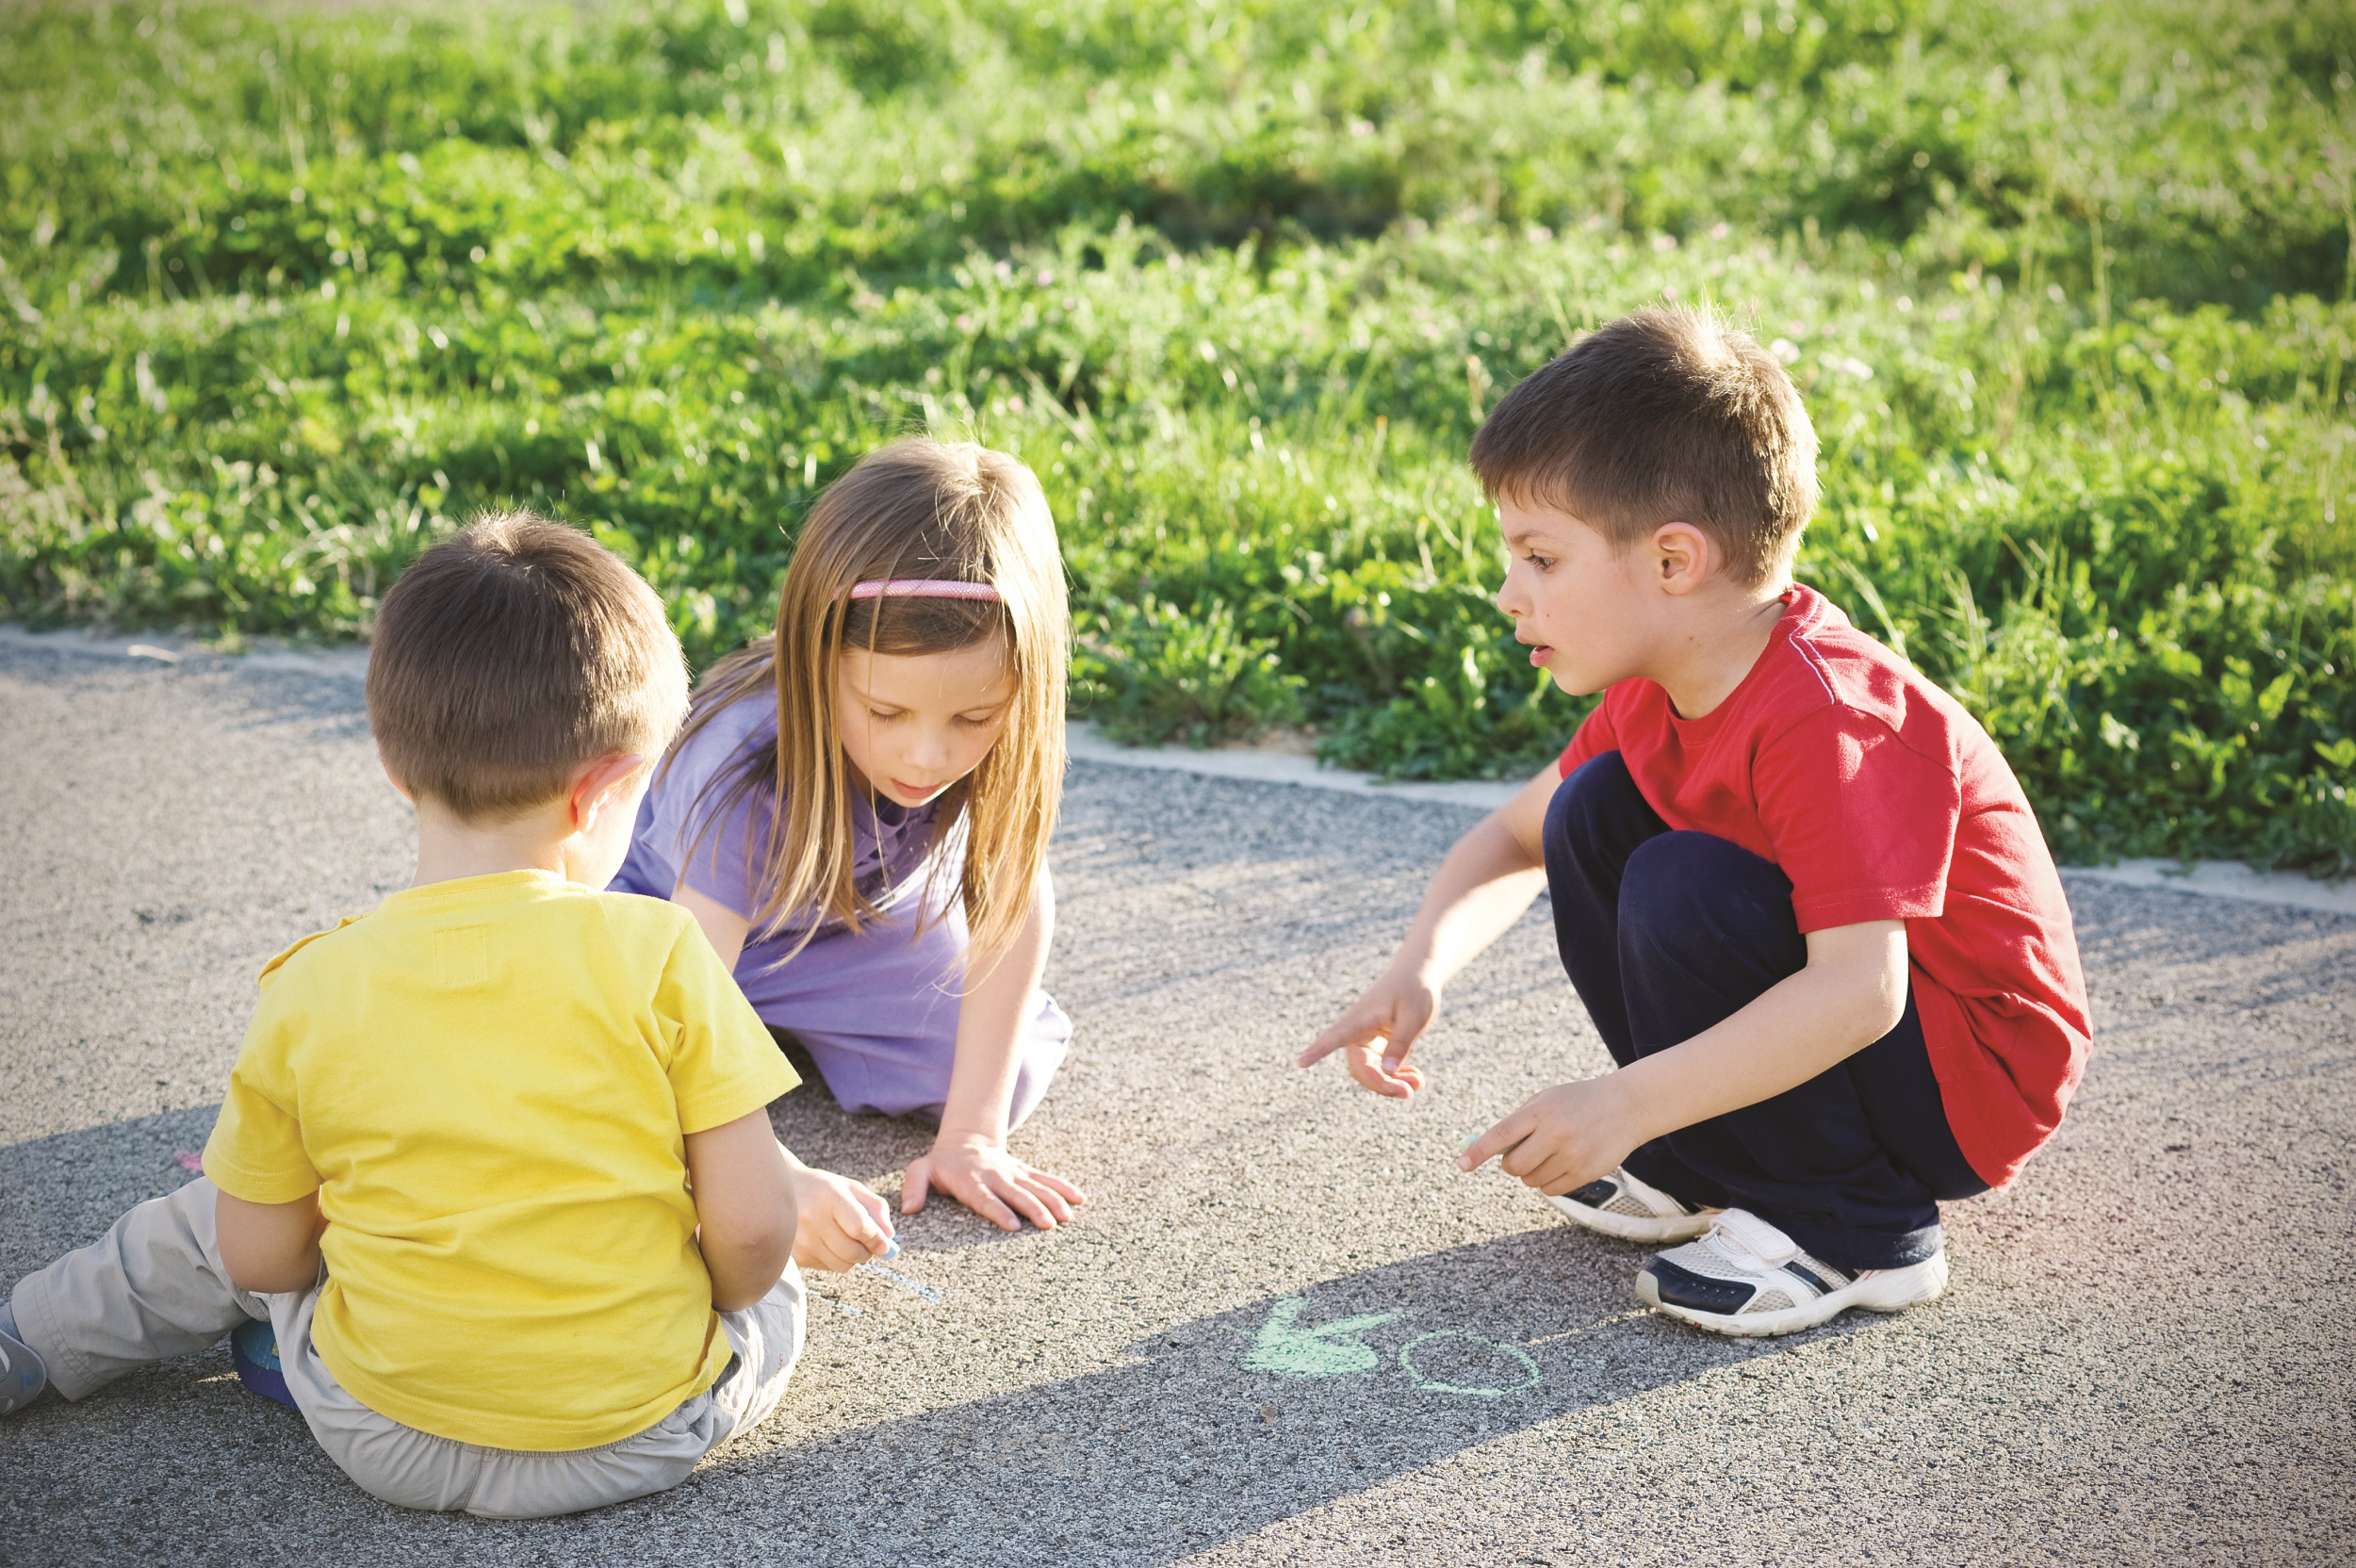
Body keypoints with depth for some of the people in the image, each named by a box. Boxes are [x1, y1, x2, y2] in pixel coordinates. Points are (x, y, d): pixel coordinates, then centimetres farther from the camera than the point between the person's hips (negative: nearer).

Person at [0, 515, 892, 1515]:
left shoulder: (309, 991, -11)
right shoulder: (656, 953, -17)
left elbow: (258, 1257, -1)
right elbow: (751, 1227, -15)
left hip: (390, 1447, 2)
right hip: (651, 1432, -2)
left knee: (207, 1222, 30)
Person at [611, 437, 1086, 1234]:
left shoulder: (992, 728, -33)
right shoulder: (746, 776, -43)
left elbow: (1016, 900, -25)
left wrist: (970, 1136, -26)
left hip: (858, 915, 3)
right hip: (675, 904, -3)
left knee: (1009, 1071, -15)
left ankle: (784, 1029, 12)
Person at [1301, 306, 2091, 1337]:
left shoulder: (1826, 719, -31)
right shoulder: (1660, 688, -3)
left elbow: (1859, 989, -38)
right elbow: (1515, 836, 8)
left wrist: (1624, 1105, -40)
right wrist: (1421, 968, -11)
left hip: (1972, 1083, -9)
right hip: (1828, 1014, 9)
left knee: (1682, 893, -29)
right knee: (1594, 812, 0)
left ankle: (1856, 1234, -11)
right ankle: (1712, 1167, 8)